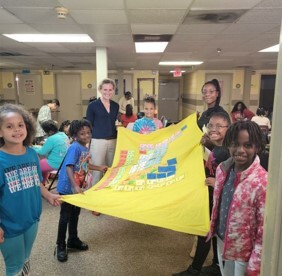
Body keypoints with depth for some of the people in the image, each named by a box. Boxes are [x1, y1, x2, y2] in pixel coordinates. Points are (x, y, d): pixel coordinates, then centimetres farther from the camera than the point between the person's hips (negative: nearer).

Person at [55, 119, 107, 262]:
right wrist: (75, 186, -38)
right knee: (65, 216, 3)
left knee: (75, 214, 20)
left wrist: (99, 168, 25)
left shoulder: (85, 148, 3)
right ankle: (61, 246, 20)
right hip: (67, 187, -8)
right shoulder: (75, 147, -22)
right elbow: (68, 168, -29)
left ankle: (73, 240, 38)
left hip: (77, 187, 8)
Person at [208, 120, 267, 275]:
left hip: (244, 252, -5)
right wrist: (212, 230, 14)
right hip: (221, 242, 6)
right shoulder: (222, 169, -7)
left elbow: (265, 230, -19)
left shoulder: (263, 182, -25)